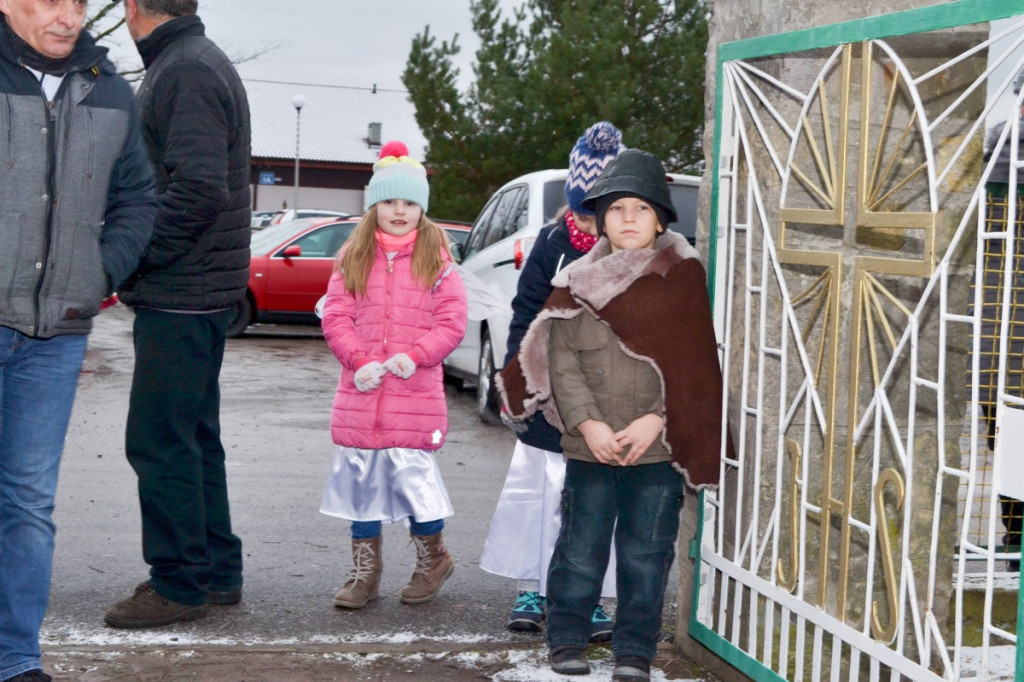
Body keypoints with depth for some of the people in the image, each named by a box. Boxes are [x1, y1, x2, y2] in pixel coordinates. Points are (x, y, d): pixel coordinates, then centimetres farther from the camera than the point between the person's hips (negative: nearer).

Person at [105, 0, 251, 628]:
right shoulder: (189, 64, 17)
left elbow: (198, 189, -24)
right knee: (192, 438, 15)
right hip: (192, 289, 10)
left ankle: (180, 584, 4)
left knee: (160, 441, -5)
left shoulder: (188, 71, -15)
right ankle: (217, 571, 24)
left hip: (180, 295, -10)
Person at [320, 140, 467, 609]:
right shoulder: (353, 258, 8)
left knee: (412, 472, -5)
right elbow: (335, 317, 3)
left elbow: (452, 323, -2)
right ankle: (364, 573, 20)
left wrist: (415, 355, -16)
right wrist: (359, 361, -11)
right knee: (360, 477, 7)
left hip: (416, 391, -3)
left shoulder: (436, 260, 2)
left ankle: (432, 557, 20)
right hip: (360, 393, 3)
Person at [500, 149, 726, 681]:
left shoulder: (683, 279, 2)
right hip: (590, 448, 1)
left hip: (659, 448, 0)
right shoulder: (579, 282, 5)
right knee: (581, 550, 7)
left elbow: (695, 366, -2)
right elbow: (562, 363, 0)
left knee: (646, 555, 6)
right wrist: (588, 423, -12)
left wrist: (655, 420, -13)